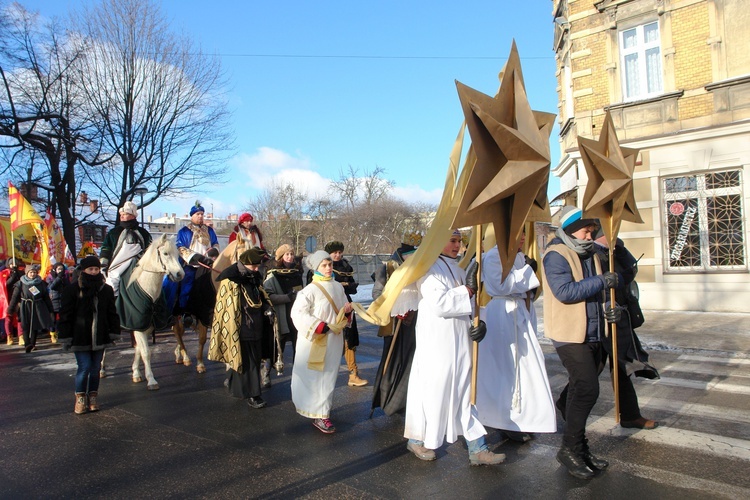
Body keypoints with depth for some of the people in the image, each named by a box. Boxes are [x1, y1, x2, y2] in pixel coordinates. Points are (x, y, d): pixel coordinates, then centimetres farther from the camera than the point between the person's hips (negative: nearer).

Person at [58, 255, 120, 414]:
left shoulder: (106, 289, 6)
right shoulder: (73, 289, -4)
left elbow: (112, 313, 12)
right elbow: (65, 315, -3)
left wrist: (113, 333, 7)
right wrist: (65, 337, -6)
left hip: (99, 337, 3)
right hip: (80, 337, -3)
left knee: (96, 368, 10)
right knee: (84, 367, -5)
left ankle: (93, 395, 24)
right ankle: (80, 397, 15)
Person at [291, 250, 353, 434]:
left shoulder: (338, 287, 7)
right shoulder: (310, 290, -12)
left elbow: (342, 311, 17)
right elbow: (298, 314, -18)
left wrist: (347, 311, -7)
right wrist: (320, 327, -20)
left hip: (334, 340, 6)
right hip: (315, 340, -6)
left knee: (329, 376, 11)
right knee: (315, 377, -1)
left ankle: (323, 411, 24)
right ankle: (320, 416, 8)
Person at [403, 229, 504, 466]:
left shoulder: (457, 269, 15)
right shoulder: (430, 269, -11)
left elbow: (467, 304, 16)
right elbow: (438, 303, -24)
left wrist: (478, 321, -2)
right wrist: (466, 292, -16)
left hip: (460, 341, 8)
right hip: (436, 342, -8)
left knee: (465, 392, 10)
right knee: (431, 390, 3)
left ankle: (477, 448, 16)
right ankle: (417, 440, 24)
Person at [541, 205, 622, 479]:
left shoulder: (591, 255, 15)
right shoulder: (556, 255, -13)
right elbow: (565, 292, -26)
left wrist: (609, 309, 7)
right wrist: (601, 281, -23)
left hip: (592, 335, 9)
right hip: (570, 336, -9)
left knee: (581, 391, 14)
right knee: (587, 390, -13)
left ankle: (578, 447, 25)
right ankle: (570, 448, 1)